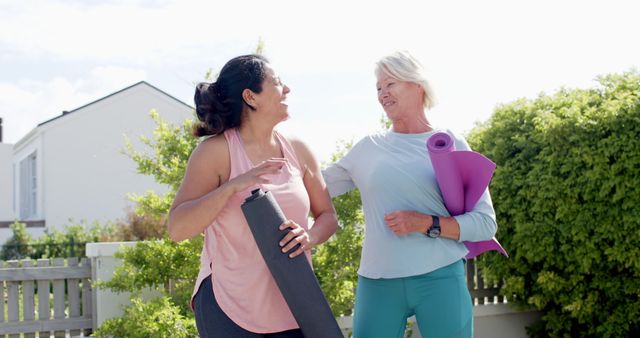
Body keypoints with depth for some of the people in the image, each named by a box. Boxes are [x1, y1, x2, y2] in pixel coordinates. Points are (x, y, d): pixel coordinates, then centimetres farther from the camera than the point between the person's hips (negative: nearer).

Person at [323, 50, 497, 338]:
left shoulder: (452, 145, 4)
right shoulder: (368, 148, 11)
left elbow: (485, 222, 0)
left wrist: (427, 224, -13)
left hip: (441, 279, -1)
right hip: (377, 282, 2)